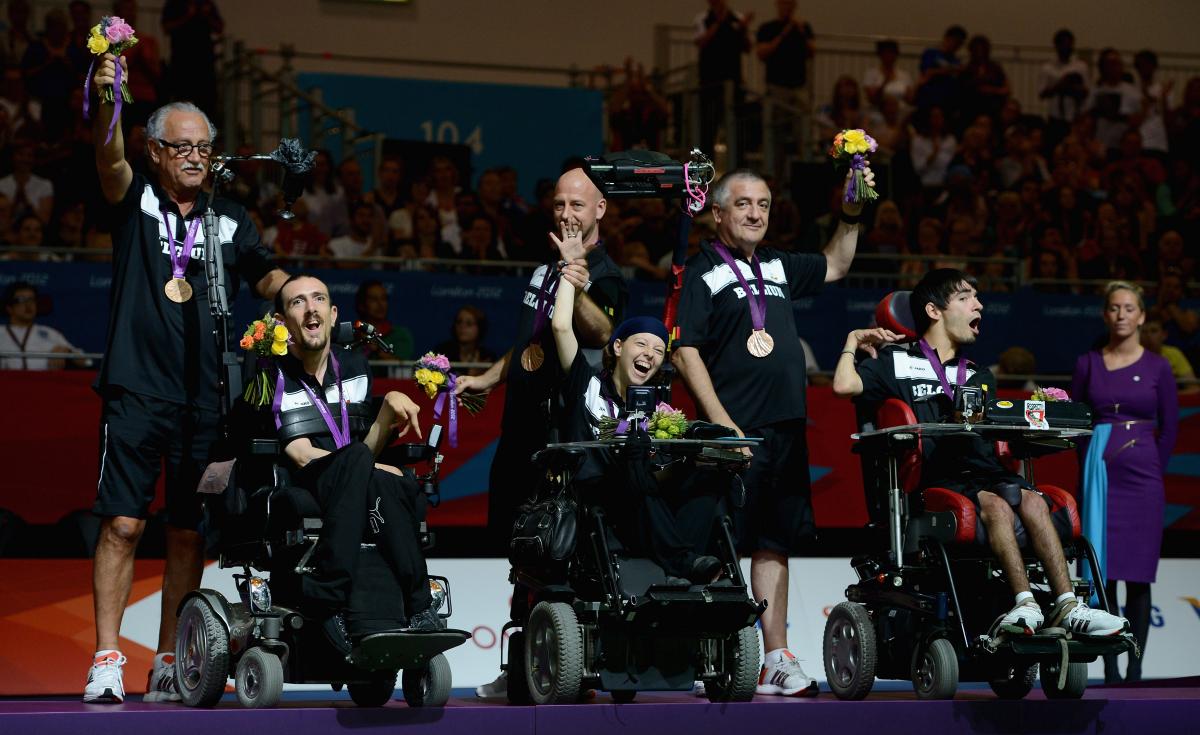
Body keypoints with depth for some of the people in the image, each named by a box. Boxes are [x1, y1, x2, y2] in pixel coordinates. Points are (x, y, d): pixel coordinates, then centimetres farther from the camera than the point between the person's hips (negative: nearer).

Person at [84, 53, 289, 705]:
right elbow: (110, 160, -13)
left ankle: (168, 666, 12)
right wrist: (106, 102, -33)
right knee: (123, 524, -8)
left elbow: (268, 278, 16)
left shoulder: (230, 220, 15)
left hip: (204, 400, 3)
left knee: (188, 535, 4)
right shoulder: (135, 202, 5)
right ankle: (106, 661, -6)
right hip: (136, 392, -3)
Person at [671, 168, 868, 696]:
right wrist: (720, 422, -17)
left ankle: (776, 659, 11)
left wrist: (852, 215, 23)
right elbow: (684, 351, -10)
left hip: (786, 430, 7)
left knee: (774, 543, 8)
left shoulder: (777, 267, 18)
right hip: (734, 433, -7)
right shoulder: (702, 272, -2)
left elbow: (834, 267, 37)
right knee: (725, 548, -8)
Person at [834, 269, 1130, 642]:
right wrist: (853, 341, 11)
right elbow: (844, 385, -5)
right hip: (935, 481, -5)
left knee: (1032, 499, -27)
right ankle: (1026, 603, -46)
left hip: (984, 473, 5)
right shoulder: (896, 363, 12)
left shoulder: (980, 377, 30)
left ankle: (1066, 604, -40)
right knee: (995, 504, -34)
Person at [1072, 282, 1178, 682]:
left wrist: (1153, 469, 4)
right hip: (1100, 474, 1)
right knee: (1103, 573, -1)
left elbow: (1169, 427, 8)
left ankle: (1135, 669, 4)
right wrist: (1094, 465, 4)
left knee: (1138, 576, 0)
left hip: (1142, 475, -1)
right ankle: (1110, 669, 3)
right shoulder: (1087, 364, 6)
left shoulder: (1157, 367, 4)